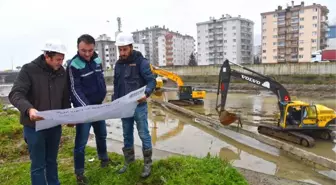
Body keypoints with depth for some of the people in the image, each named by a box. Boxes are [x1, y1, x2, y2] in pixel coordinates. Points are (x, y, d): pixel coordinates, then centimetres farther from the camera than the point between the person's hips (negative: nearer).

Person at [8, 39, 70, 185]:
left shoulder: (62, 72, 2)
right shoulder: (29, 69, -13)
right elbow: (15, 94, -23)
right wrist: (29, 109, -41)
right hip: (34, 126, -4)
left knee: (52, 161, 20)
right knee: (38, 165, 8)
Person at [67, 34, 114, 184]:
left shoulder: (97, 60, 3)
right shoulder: (74, 65, -16)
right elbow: (75, 90, -20)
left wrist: (103, 98, 10)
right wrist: (85, 107, -32)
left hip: (98, 106, 7)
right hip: (83, 108, -6)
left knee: (101, 134, 21)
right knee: (81, 141, 0)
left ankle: (104, 159, 42)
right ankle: (79, 173, 16)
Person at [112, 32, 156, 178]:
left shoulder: (141, 61, -10)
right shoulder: (118, 64, 9)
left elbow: (151, 81, -15)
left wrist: (146, 93, -33)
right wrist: (114, 101, 10)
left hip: (139, 106, -6)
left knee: (144, 135, 3)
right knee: (127, 135, 16)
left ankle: (147, 163, 18)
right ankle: (128, 161, 32)